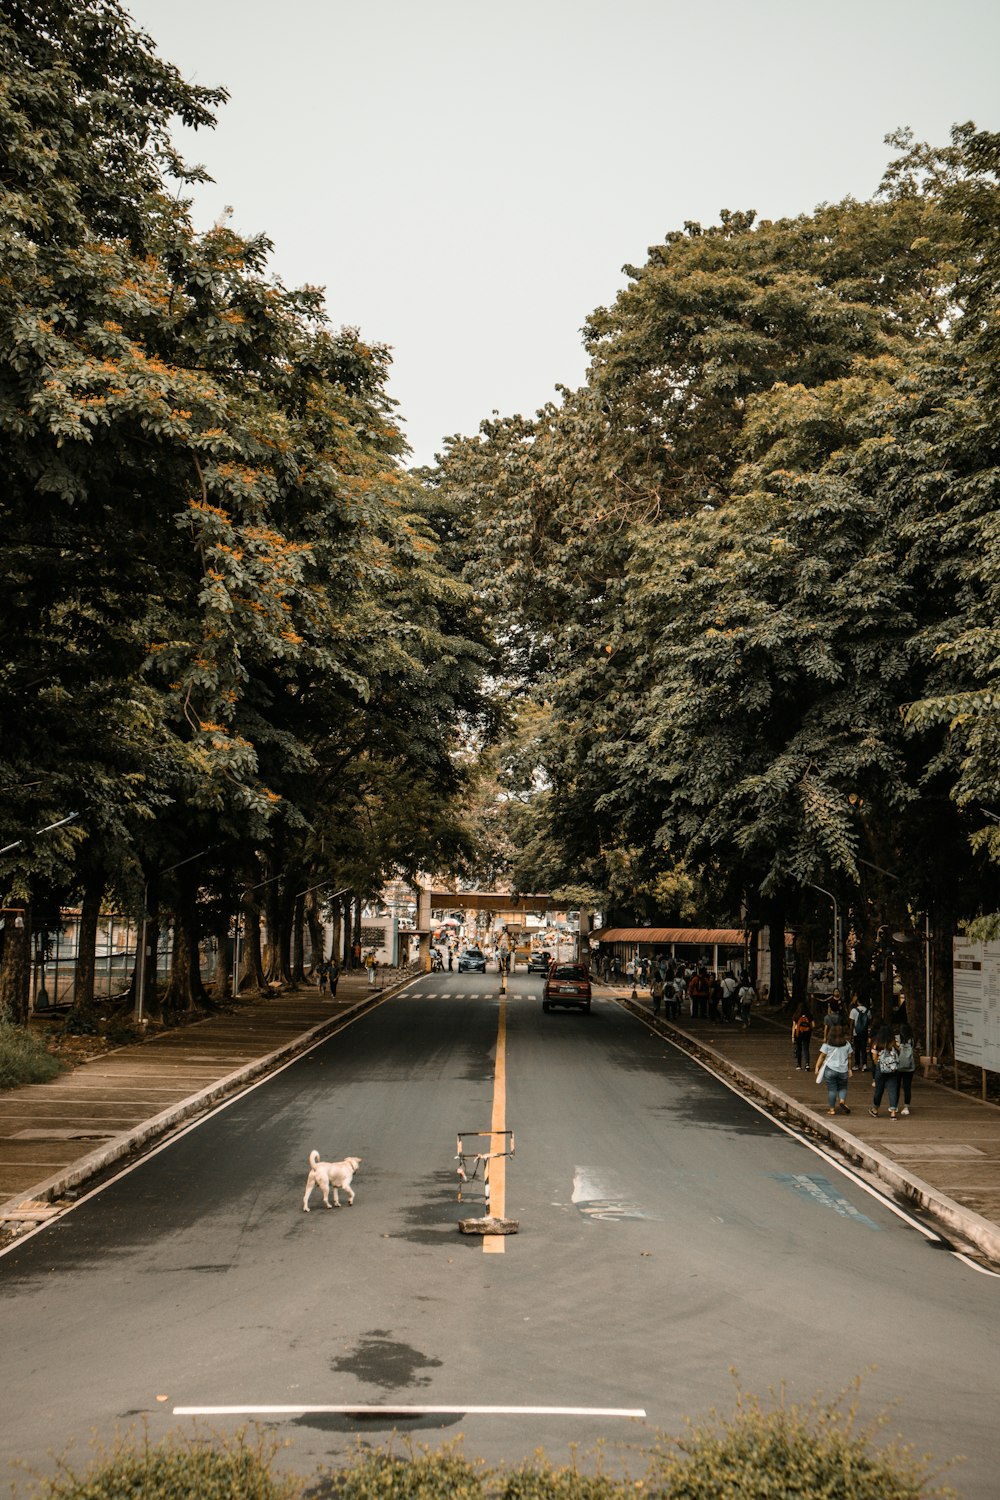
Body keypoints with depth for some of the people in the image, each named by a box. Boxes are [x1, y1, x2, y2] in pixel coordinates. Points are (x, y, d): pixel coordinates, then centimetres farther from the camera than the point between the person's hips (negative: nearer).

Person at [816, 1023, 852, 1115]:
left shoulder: (827, 1044, -5)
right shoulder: (847, 1044, 2)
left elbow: (822, 1056, -5)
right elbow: (849, 1058, 7)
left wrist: (817, 1067, 2)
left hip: (830, 1069, -2)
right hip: (843, 1070, 2)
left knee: (831, 1089, 5)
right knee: (842, 1088, 18)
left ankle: (832, 1109, 7)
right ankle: (842, 1101, -7)